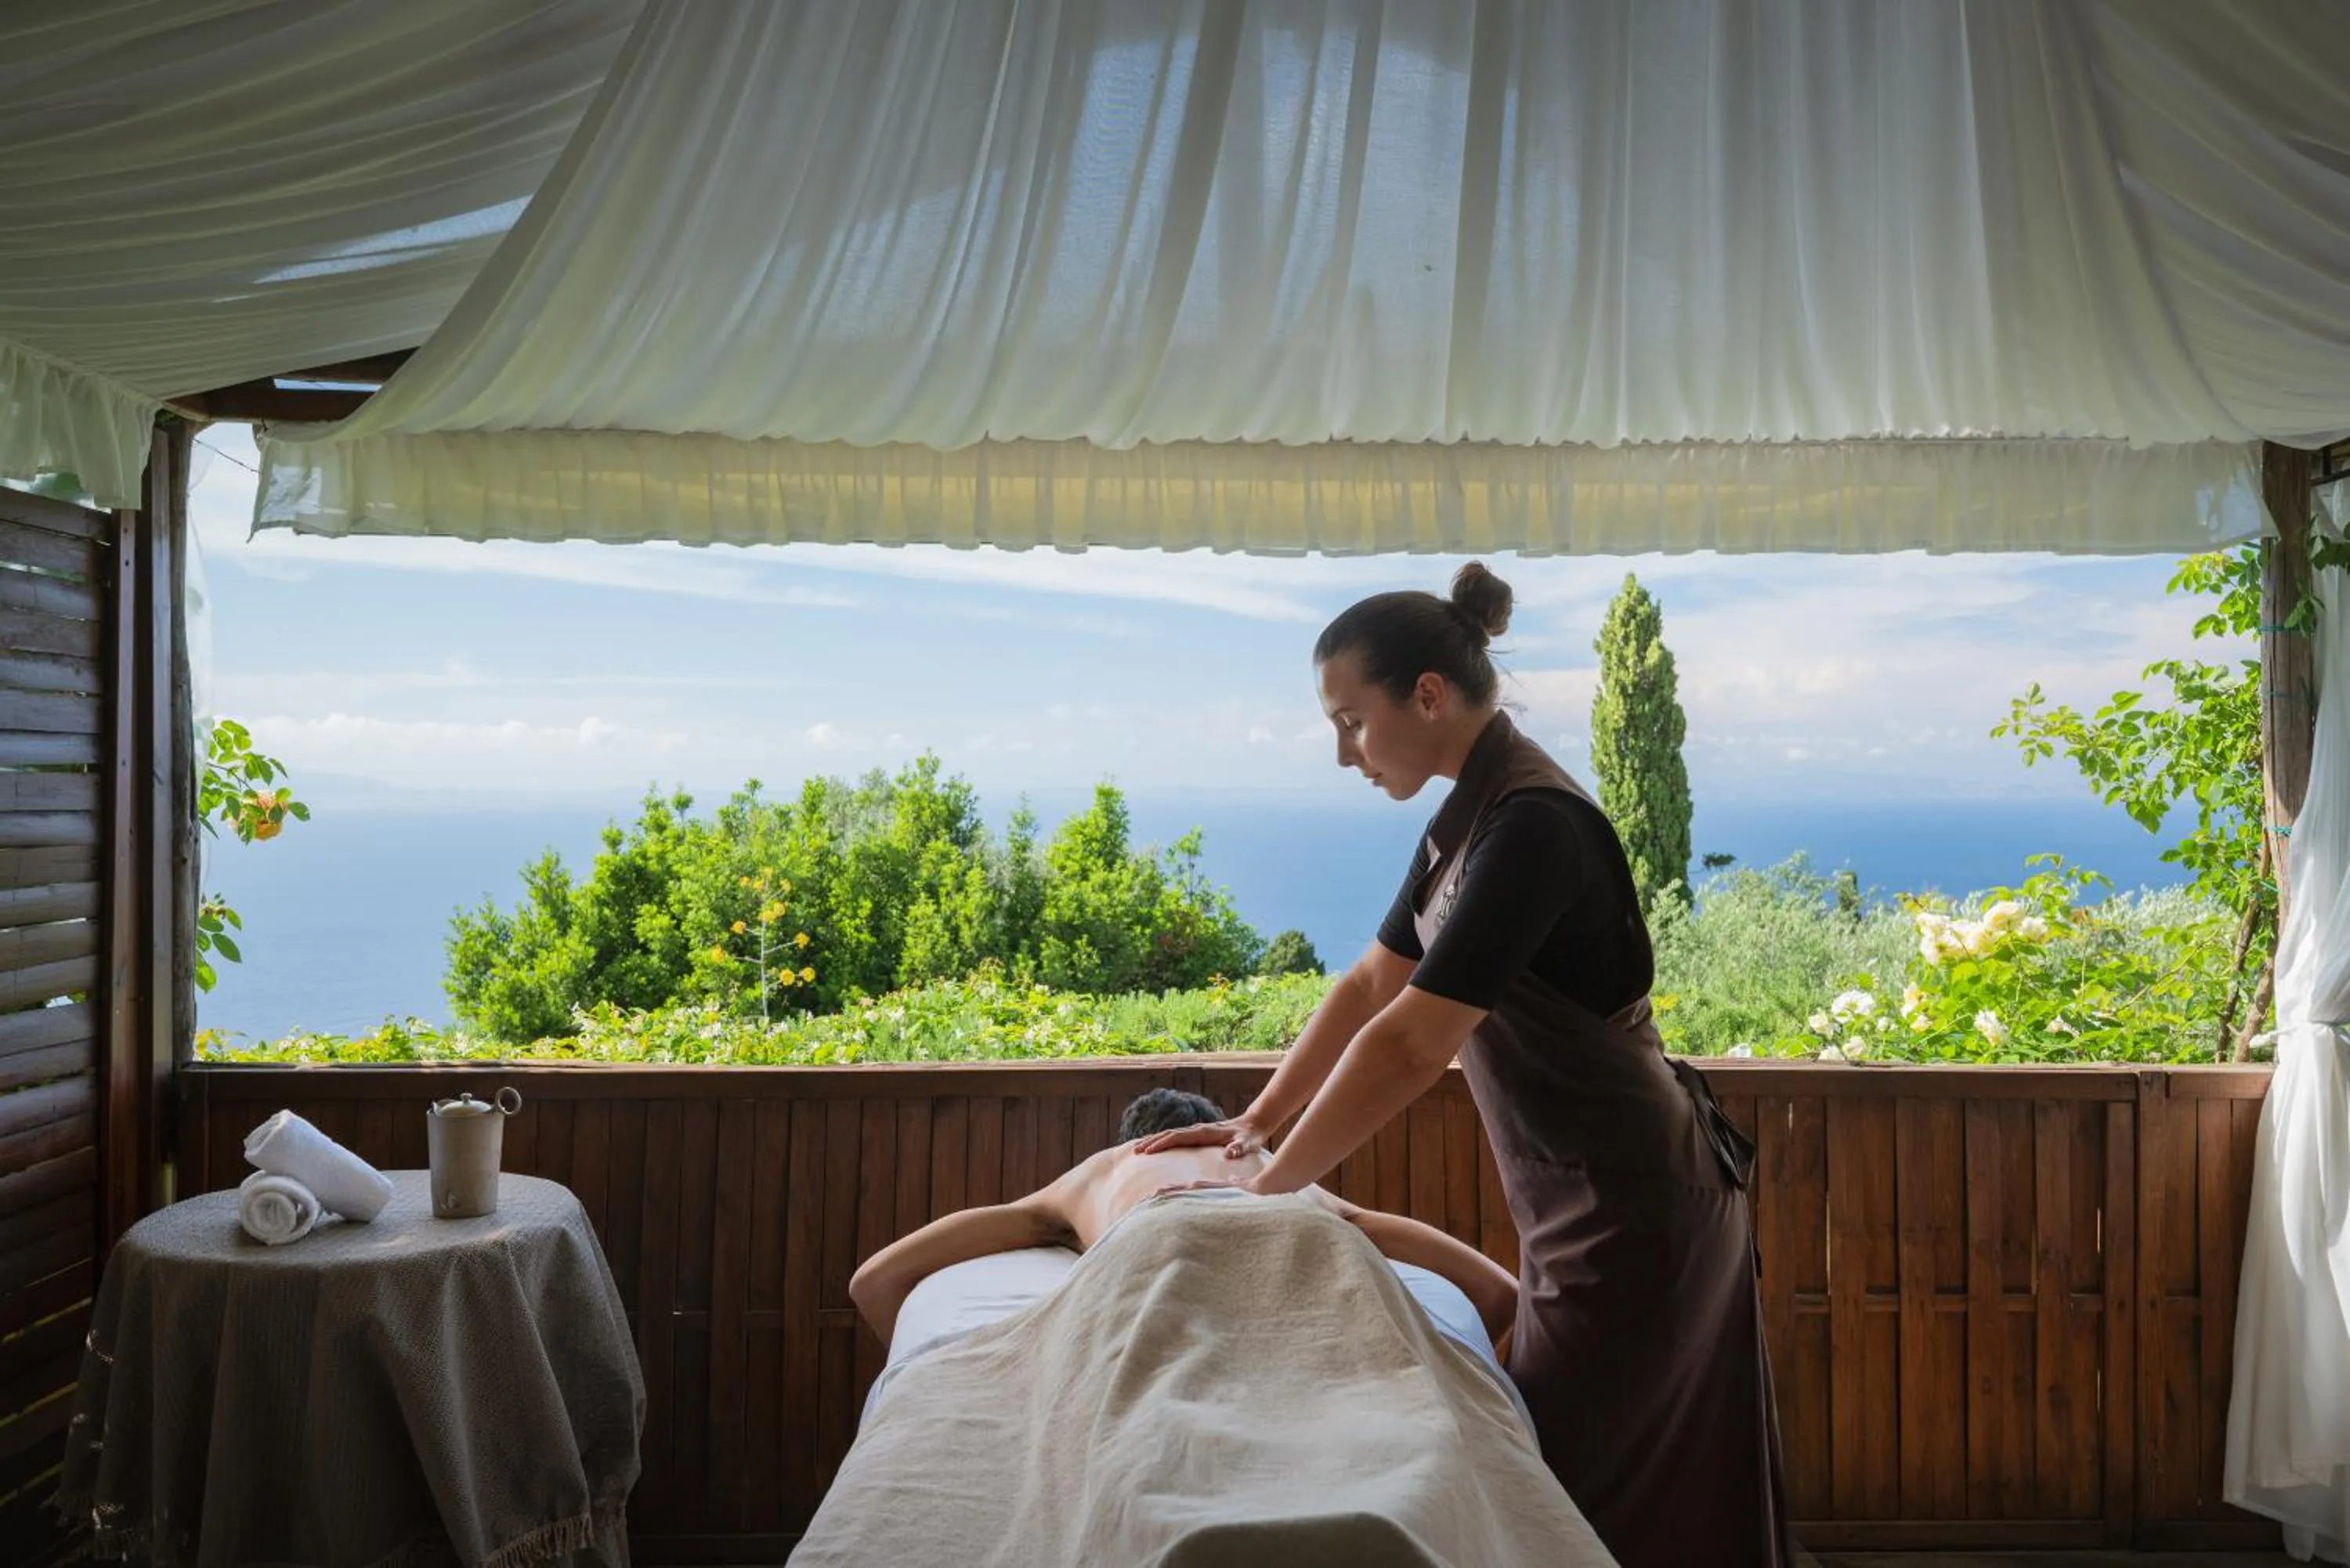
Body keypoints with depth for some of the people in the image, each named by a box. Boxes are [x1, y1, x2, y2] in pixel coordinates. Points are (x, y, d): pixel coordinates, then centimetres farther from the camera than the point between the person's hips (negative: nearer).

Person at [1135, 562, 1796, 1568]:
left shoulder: (1533, 825, -25)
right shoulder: (1471, 816, 5)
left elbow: (1409, 1045, -28)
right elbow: (1371, 986, 13)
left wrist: (1266, 1189, -18)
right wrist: (1254, 1124, 11)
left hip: (1632, 1217, -9)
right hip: (1585, 1204, 9)